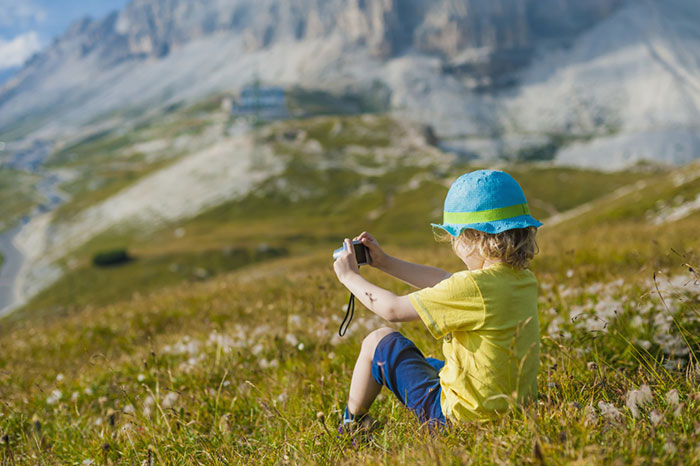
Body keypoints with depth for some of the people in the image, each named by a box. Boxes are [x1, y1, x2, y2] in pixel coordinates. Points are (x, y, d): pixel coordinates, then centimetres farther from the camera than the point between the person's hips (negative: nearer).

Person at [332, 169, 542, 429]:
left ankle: (351, 423, 29)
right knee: (426, 364, 34)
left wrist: (350, 276, 0)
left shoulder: (473, 287, -26)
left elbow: (393, 310, -17)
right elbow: (445, 282, 12)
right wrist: (385, 263, 17)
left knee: (380, 341, 10)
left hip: (460, 415, -8)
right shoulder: (525, 280, 0)